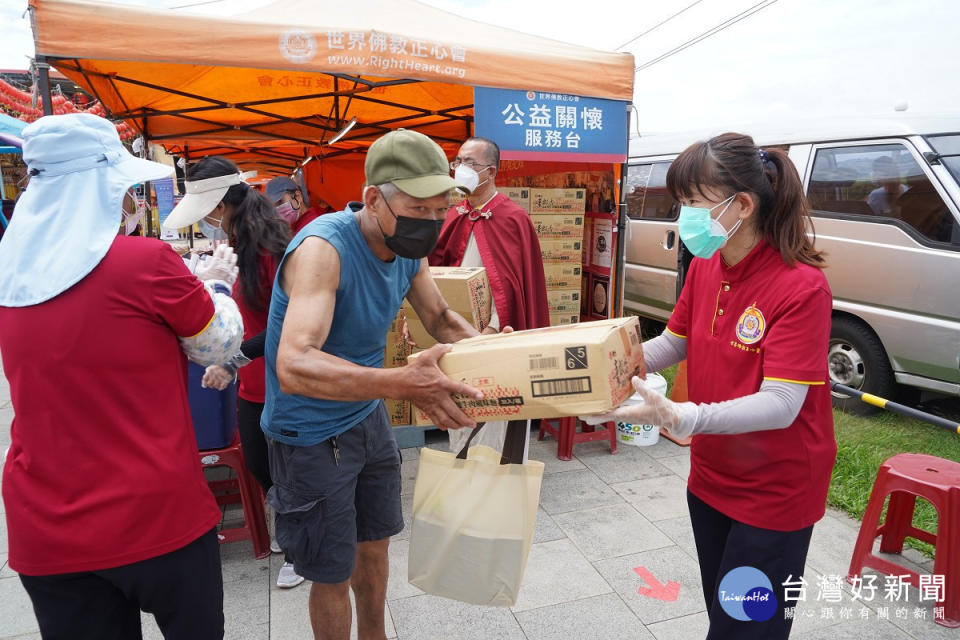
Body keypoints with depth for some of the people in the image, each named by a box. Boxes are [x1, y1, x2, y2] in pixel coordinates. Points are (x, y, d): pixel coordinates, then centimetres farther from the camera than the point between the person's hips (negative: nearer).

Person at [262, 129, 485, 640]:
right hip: (312, 436, -7)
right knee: (333, 574, 9)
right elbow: (294, 367, -43)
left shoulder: (409, 249, -7)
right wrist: (403, 383, -56)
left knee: (375, 542, 24)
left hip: (369, 417, 7)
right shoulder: (323, 248, -31)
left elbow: (441, 319, 7)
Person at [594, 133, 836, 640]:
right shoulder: (704, 267, -3)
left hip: (775, 493, -6)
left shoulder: (801, 287, -24)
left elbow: (781, 405, -28)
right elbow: (673, 343, 8)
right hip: (711, 478, 6)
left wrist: (682, 418, -41)